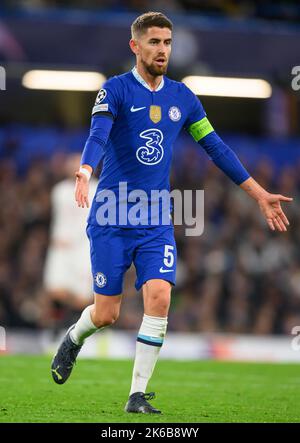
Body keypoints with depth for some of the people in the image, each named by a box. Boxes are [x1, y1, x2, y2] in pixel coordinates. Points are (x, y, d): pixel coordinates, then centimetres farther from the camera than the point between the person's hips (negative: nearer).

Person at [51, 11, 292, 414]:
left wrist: (259, 193, 13)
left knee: (159, 298, -16)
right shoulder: (116, 90, -6)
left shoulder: (182, 97, 8)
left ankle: (138, 395, -6)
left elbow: (216, 147, 14)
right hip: (111, 218, -3)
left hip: (157, 222, 3)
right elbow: (98, 135, -22)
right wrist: (85, 173, -42)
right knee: (106, 315, -1)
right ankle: (74, 339, 36)